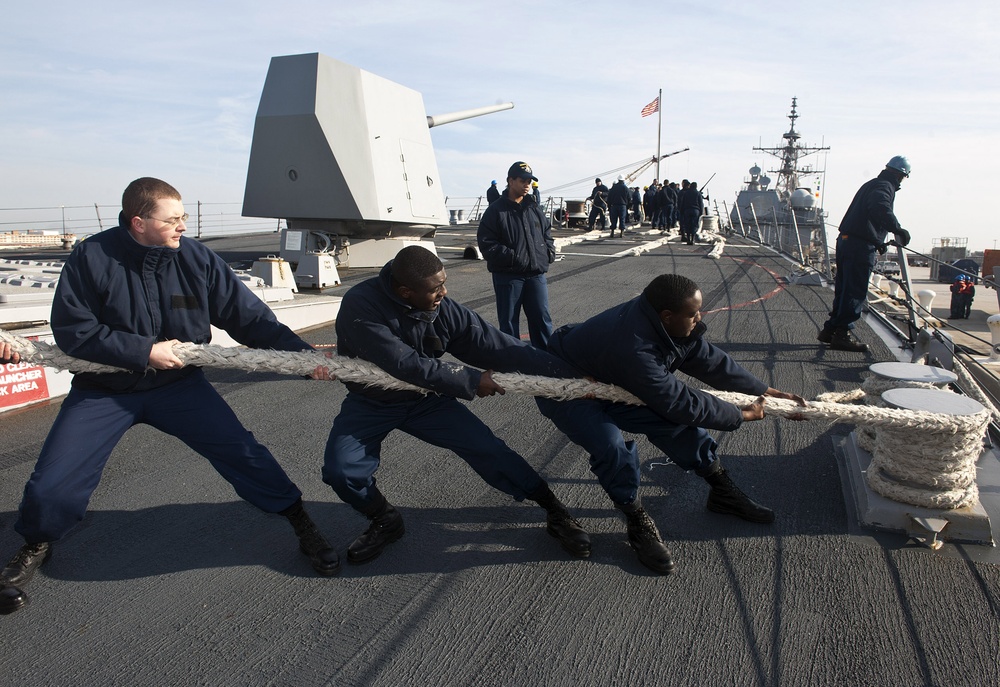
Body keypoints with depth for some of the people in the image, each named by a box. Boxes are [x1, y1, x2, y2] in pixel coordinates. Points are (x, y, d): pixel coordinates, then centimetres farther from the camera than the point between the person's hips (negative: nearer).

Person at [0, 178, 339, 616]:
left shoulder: (196, 259, -12)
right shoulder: (92, 257, -16)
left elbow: (249, 317, -11)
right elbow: (71, 329, -15)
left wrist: (302, 353, -20)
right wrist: (143, 350, -20)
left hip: (178, 383, 1)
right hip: (103, 389, 0)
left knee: (242, 452, -9)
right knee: (53, 481, -4)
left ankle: (303, 528, 8)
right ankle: (35, 547, 31)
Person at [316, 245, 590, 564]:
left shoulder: (444, 309, -21)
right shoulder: (360, 305, -30)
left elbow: (499, 347, -19)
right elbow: (404, 364, -34)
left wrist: (571, 372, -21)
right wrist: (470, 381, -27)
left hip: (426, 398, 1)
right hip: (371, 403, -1)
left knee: (487, 448, -10)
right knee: (340, 470, -20)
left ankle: (555, 512, 8)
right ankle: (385, 521, 12)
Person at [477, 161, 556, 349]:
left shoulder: (534, 208, 11)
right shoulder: (496, 211, -5)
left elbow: (547, 232, 23)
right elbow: (486, 243, -10)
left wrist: (549, 253, 5)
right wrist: (512, 257, -19)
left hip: (536, 274, 5)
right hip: (508, 275, -4)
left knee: (542, 318, 9)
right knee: (509, 322, 4)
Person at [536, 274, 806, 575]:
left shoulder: (666, 325, -14)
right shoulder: (633, 349, -41)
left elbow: (710, 360, -2)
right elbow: (681, 403, -31)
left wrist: (765, 390, 3)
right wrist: (741, 415, -18)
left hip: (609, 383, 8)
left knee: (676, 423, -4)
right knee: (611, 446, -32)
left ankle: (721, 489, 18)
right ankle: (637, 522, -8)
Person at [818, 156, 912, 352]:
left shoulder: (871, 185, 23)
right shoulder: (885, 186, -7)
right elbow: (880, 209, -29)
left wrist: (879, 242, 32)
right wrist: (897, 228, -30)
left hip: (846, 240, 9)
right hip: (861, 246, -9)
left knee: (844, 289, 14)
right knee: (856, 292, -6)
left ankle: (831, 329, 17)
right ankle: (842, 333, -5)